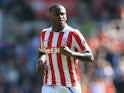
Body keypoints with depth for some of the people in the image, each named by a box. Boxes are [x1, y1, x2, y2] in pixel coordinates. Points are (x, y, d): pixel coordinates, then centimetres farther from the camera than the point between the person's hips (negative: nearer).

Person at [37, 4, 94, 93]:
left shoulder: (73, 34, -7)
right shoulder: (44, 34, 9)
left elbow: (90, 57, -10)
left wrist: (71, 53, -27)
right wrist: (40, 62, 4)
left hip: (70, 86, -3)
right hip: (49, 86, 3)